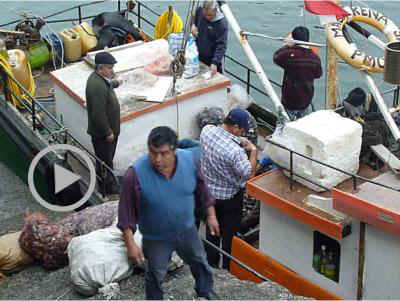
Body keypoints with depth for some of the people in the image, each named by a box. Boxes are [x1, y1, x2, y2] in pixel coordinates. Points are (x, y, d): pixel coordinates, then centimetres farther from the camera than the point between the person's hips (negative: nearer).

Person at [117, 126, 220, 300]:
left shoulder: (189, 160, -21)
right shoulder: (136, 174, -31)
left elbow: (201, 190, -2)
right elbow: (126, 213, -21)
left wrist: (211, 215, 5)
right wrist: (130, 244, -20)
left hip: (187, 230, 4)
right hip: (156, 239, -4)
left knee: (200, 263, 27)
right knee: (156, 276, 19)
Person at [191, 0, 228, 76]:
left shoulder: (222, 23, -25)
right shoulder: (199, 11, -9)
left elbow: (221, 46, -26)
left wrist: (215, 63, -34)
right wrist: (193, 25, -6)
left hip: (212, 58, -5)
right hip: (198, 55, 5)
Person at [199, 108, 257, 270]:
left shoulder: (206, 130, -14)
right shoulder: (235, 151, -35)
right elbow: (250, 173, -25)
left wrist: (238, 141, -2)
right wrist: (253, 150, -15)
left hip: (208, 191, 6)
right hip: (229, 197, -6)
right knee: (230, 233, 14)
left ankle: (211, 265, 38)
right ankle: (228, 270, 28)